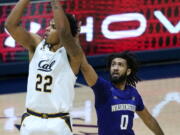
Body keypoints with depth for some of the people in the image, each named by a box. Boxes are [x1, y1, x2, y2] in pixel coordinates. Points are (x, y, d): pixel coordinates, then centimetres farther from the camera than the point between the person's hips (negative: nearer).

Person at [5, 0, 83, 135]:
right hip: (31, 121, 4)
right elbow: (11, 25, -7)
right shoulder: (37, 45, 5)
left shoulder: (72, 54, -9)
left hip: (58, 124, -4)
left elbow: (64, 32, -30)